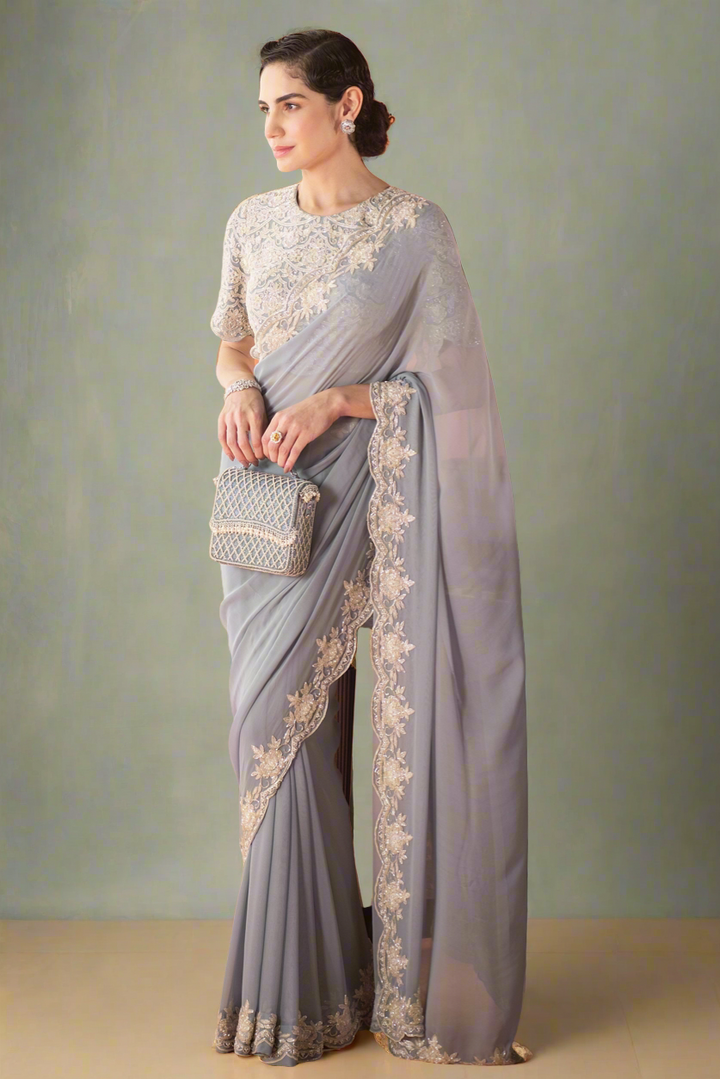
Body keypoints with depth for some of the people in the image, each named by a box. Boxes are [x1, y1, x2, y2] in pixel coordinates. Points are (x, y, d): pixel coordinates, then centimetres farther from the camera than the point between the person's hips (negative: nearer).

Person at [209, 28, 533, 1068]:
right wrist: (240, 389, -4)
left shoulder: (416, 228, -6)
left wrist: (334, 400, -18)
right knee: (275, 722, 6)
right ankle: (303, 980, 22)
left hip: (359, 502, -5)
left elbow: (446, 380, -6)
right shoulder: (253, 222, 7)